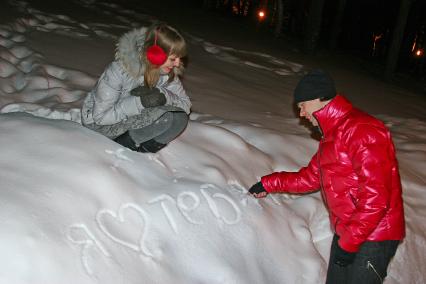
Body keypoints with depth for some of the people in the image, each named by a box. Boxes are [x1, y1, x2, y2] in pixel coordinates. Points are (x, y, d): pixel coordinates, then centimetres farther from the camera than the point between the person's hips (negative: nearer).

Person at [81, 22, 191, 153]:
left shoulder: (168, 72, -12)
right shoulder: (119, 70, -28)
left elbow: (186, 104, -11)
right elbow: (100, 116, -26)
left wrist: (162, 95, -31)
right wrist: (139, 102, -37)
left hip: (131, 120, 6)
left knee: (180, 119, -17)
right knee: (164, 114, -28)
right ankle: (121, 143, -10)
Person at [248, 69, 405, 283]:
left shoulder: (362, 130, -19)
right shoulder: (331, 135, 14)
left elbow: (375, 196, -24)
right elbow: (311, 177, 24)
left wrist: (349, 242, -20)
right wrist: (269, 184, 23)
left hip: (372, 238, -9)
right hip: (346, 233, 9)